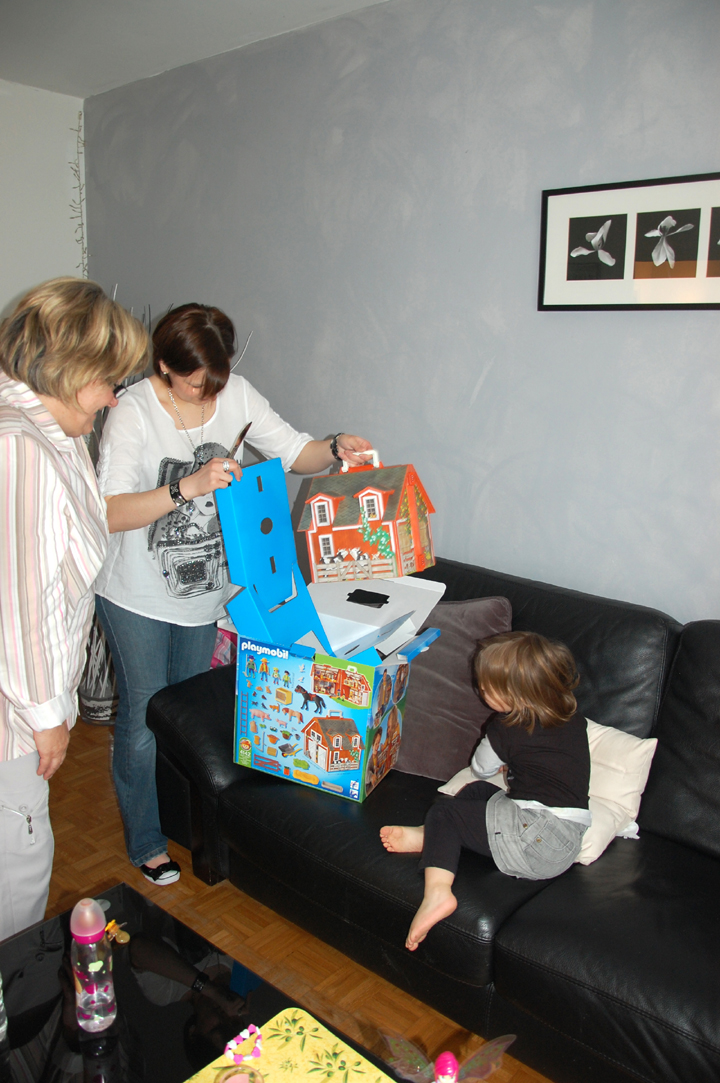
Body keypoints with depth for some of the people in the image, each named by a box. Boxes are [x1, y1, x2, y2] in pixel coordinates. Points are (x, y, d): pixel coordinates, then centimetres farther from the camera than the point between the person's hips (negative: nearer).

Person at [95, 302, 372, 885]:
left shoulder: (235, 394, -7)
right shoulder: (133, 411, -22)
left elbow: (294, 451, -3)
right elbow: (110, 513, -30)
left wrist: (336, 448, -24)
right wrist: (189, 486, -42)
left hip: (208, 587, 5)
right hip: (139, 596, -4)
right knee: (144, 718, 7)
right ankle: (146, 841, 30)